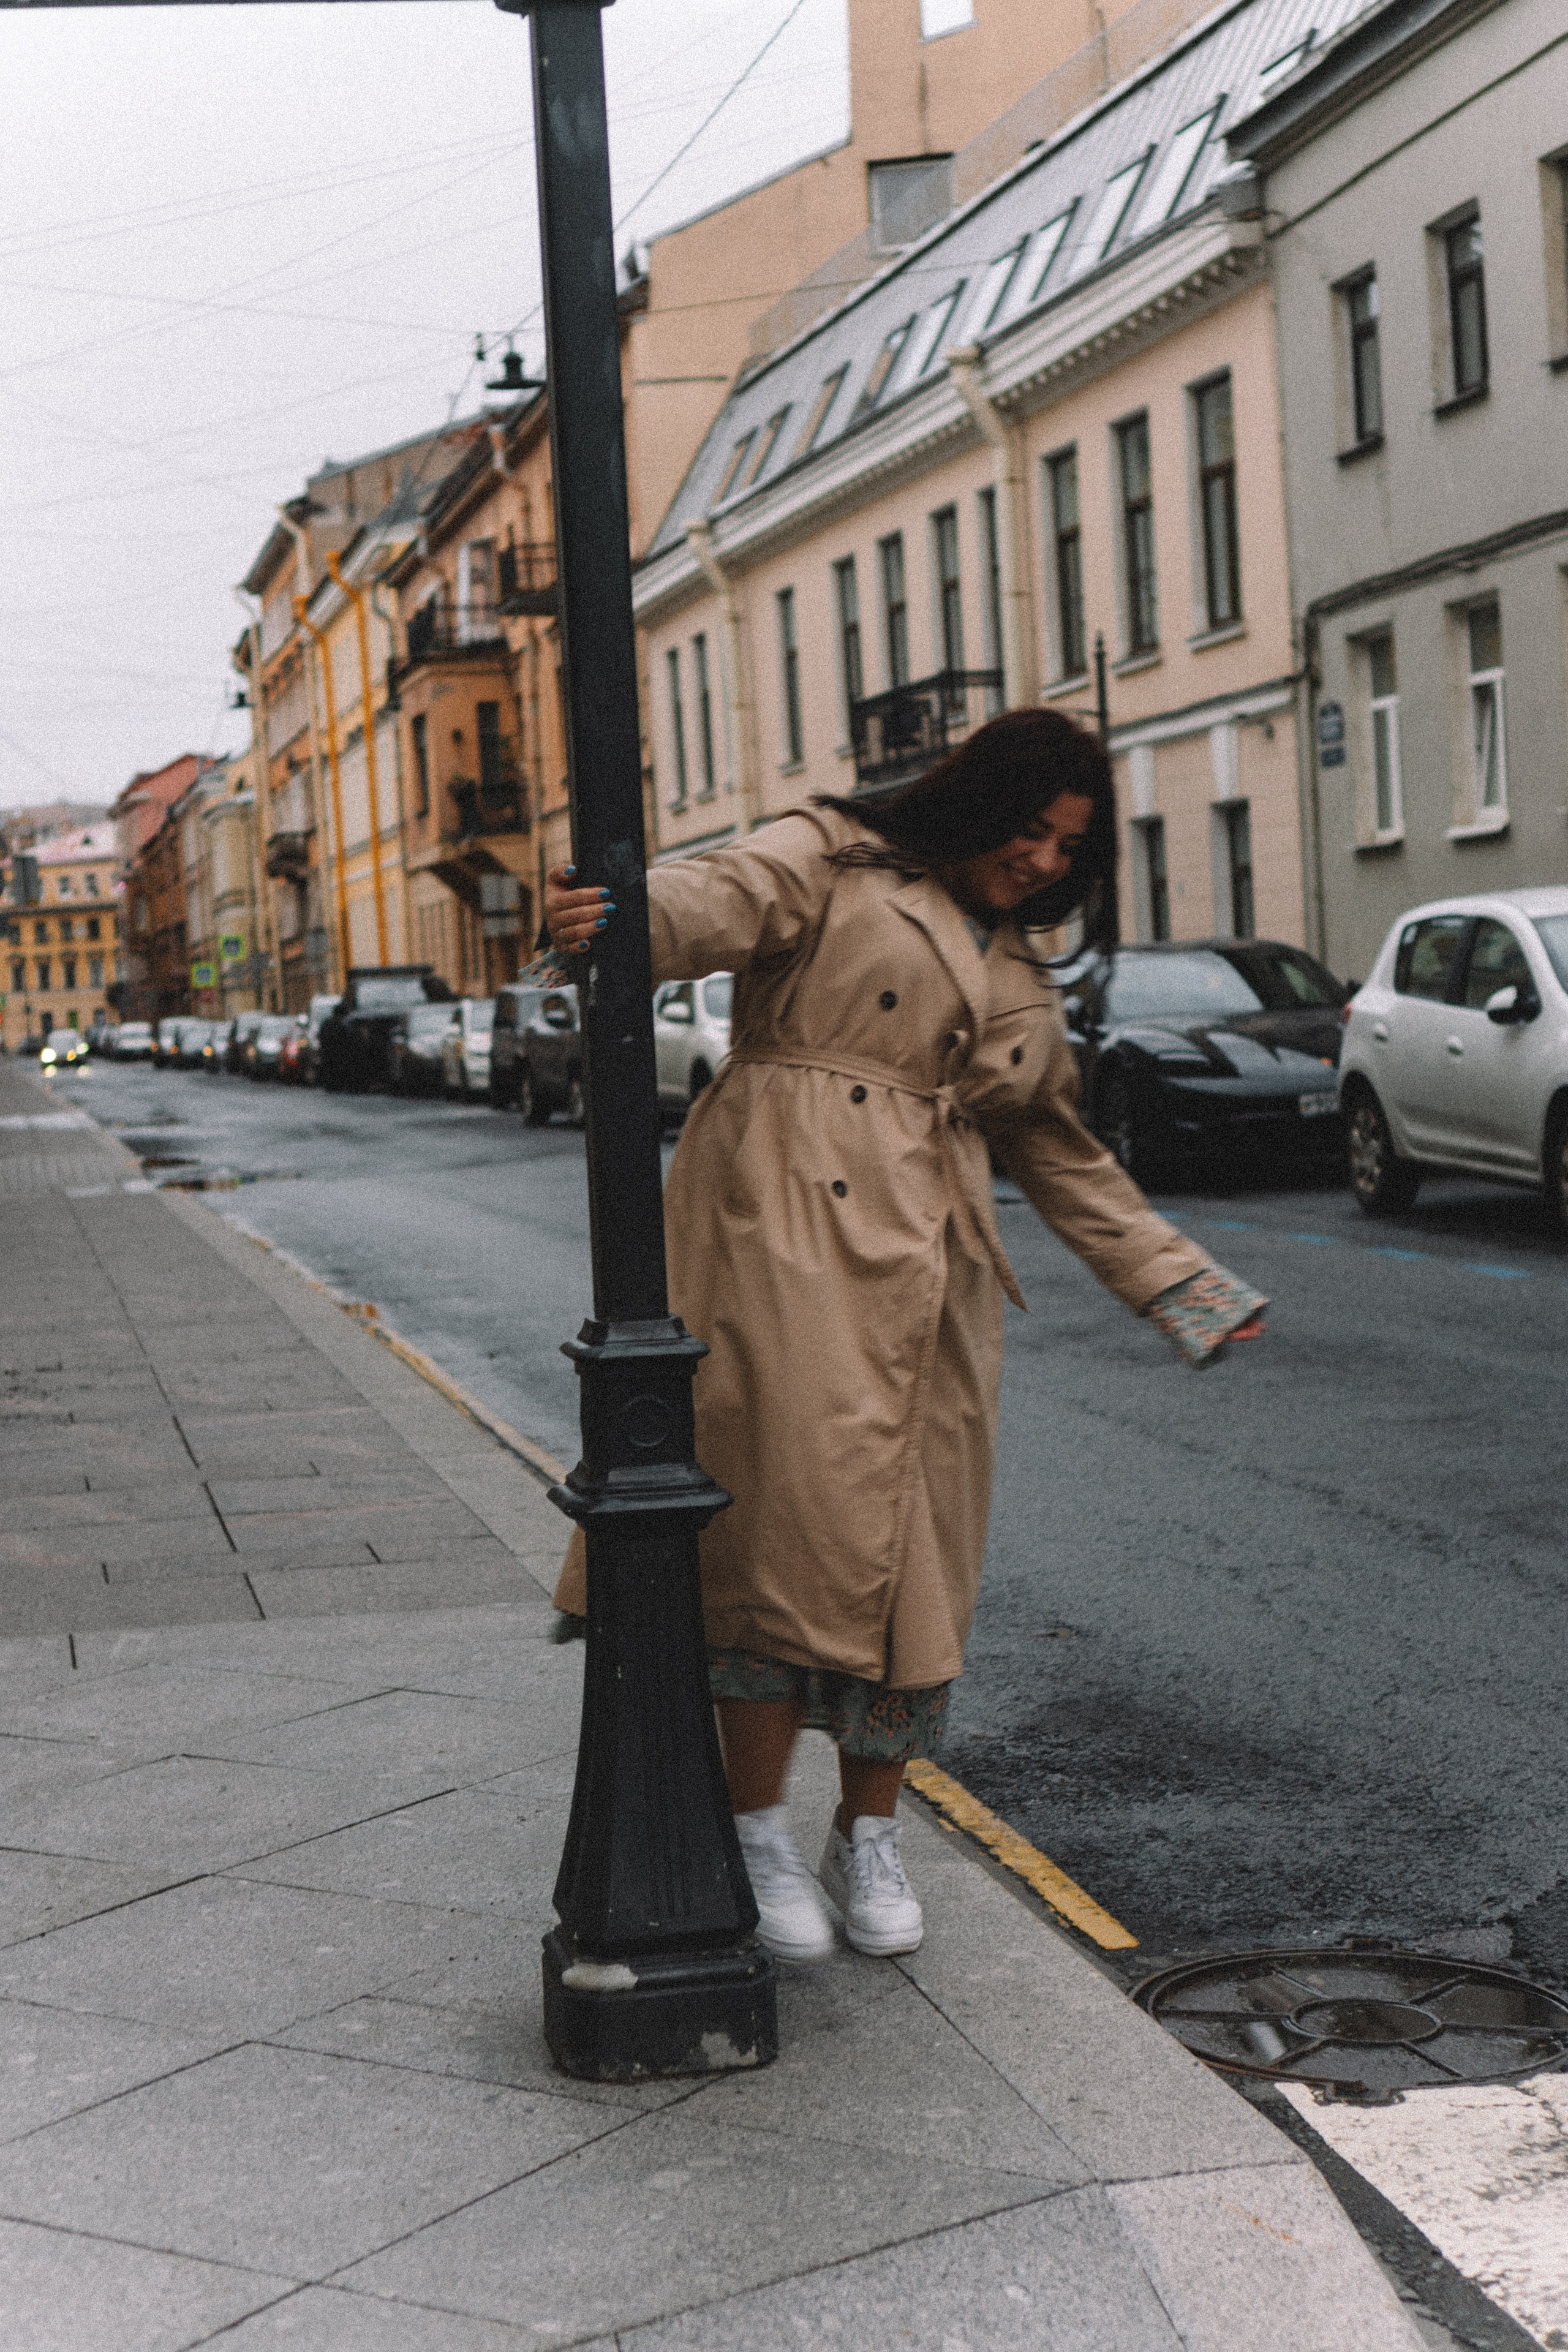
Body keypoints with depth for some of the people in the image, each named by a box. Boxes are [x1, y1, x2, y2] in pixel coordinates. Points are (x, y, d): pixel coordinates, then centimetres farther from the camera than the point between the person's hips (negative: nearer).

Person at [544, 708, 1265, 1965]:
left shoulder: (1023, 981, 25)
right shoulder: (838, 862, 6)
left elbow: (1063, 1155, 31)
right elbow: (721, 900, -13)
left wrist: (1171, 1276, 28)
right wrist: (619, 917, -36)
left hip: (931, 1272, 6)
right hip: (787, 1226, -6)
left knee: (913, 1549, 5)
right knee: (794, 1514, -15)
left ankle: (869, 1838, 20)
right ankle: (762, 1836, -2)